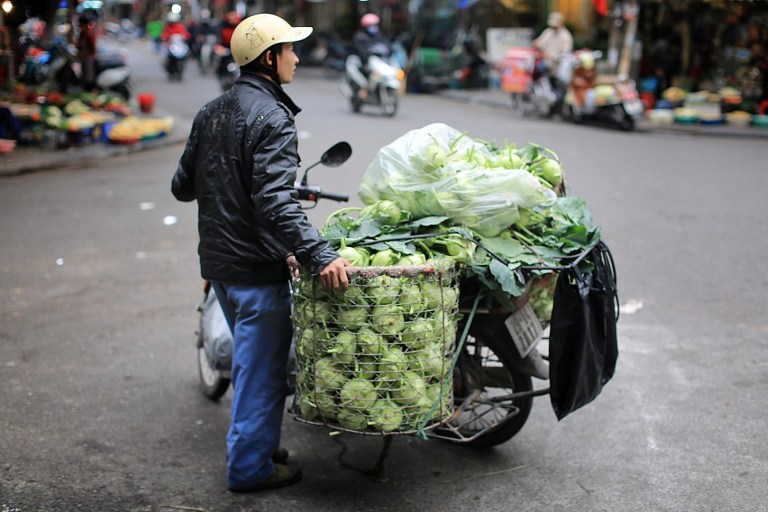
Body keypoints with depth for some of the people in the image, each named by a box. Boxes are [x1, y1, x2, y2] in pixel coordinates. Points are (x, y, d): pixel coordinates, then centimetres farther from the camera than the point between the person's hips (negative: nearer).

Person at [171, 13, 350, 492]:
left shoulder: (211, 112, 9)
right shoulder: (272, 118, -18)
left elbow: (183, 185, 14)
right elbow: (277, 201, -30)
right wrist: (319, 255, -36)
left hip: (218, 260, 9)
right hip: (257, 266, -9)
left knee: (253, 357, 23)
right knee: (263, 366, 4)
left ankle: (255, 444, 36)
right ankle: (250, 466, 15)